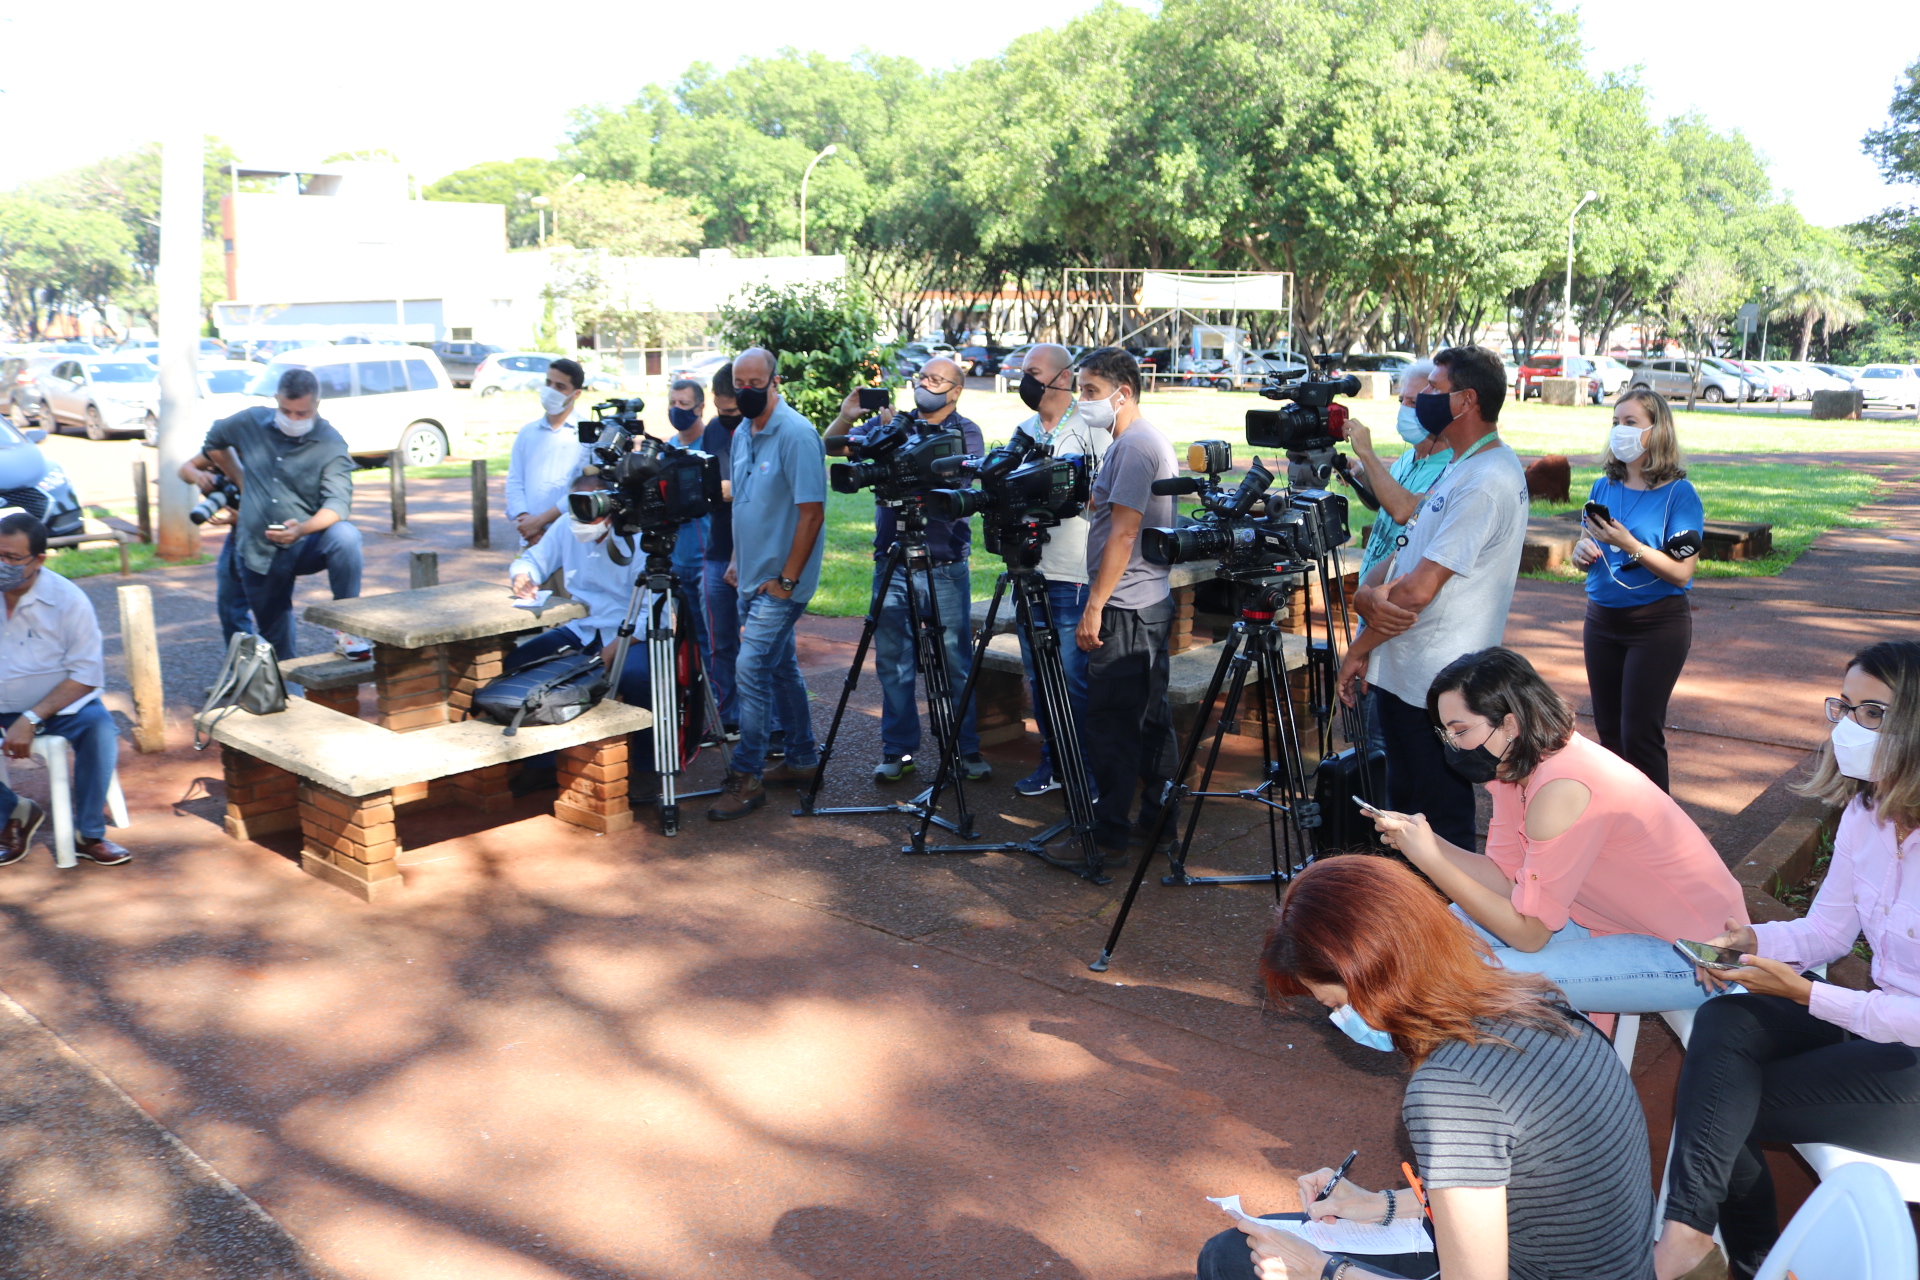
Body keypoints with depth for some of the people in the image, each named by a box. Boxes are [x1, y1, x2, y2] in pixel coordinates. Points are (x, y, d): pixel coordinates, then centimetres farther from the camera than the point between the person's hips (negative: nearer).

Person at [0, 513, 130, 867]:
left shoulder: (67, 600, -12)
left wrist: (31, 719, -22)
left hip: (59, 704, -2)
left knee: (99, 728, -31)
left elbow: (86, 675, -12)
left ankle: (88, 835, -14)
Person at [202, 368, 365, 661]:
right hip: (258, 552, 3)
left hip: (306, 547, -3)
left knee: (345, 536, -37)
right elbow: (213, 443, 25)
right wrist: (241, 482, 16)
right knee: (275, 639, 5)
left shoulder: (331, 447, -10)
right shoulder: (250, 422, 2)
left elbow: (338, 504, -24)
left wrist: (301, 529, -42)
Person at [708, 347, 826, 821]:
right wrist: (737, 560, 16)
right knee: (781, 667, 15)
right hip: (753, 578, 9)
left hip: (780, 581, -9)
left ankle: (747, 777, -4)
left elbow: (812, 511, -19)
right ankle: (802, 760, 26)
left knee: (751, 669, -11)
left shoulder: (796, 434, -16)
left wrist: (787, 578, -19)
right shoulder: (743, 434, 11)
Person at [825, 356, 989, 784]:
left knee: (956, 662, 0)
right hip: (892, 562, 3)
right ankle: (898, 750, 16)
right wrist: (846, 418, -9)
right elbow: (831, 447, 11)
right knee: (892, 660, 5)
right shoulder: (889, 424, 11)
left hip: (945, 566, -3)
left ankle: (968, 749, 12)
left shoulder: (965, 432, 2)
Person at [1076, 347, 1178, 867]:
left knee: (1110, 722, -6)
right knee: (1150, 716, 15)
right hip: (1153, 604, 11)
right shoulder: (1150, 440, 16)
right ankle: (1159, 821, 23)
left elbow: (1123, 533, -20)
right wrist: (1089, 500, 14)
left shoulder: (1133, 445, -15)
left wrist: (1094, 607, -20)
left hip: (1125, 608, -11)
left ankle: (1108, 838, 0)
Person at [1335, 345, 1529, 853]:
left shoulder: (1487, 482, -18)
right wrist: (1368, 594, -2)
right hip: (1403, 674, 10)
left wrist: (1358, 649, -8)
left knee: (1439, 830, 0)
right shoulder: (1460, 468, 15)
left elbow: (1417, 590, -20)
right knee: (1405, 809, 21)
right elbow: (1406, 552, 16)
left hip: (1435, 691, -10)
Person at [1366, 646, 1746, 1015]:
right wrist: (1426, 840, -17)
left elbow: (1529, 934, -25)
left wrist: (1428, 858, -26)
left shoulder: (1561, 790, -30)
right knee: (1460, 923, 2)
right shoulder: (1518, 764, -3)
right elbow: (1507, 877, -3)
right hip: (1617, 917, 9)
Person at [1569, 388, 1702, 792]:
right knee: (1608, 729, 12)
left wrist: (1629, 545, -27)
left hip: (1658, 625, -6)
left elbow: (1681, 573, -16)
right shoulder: (1604, 487, 5)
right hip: (1602, 620, 6)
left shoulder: (1678, 493, -11)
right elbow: (1585, 552, 13)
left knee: (1639, 732, -5)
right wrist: (1582, 551, -10)